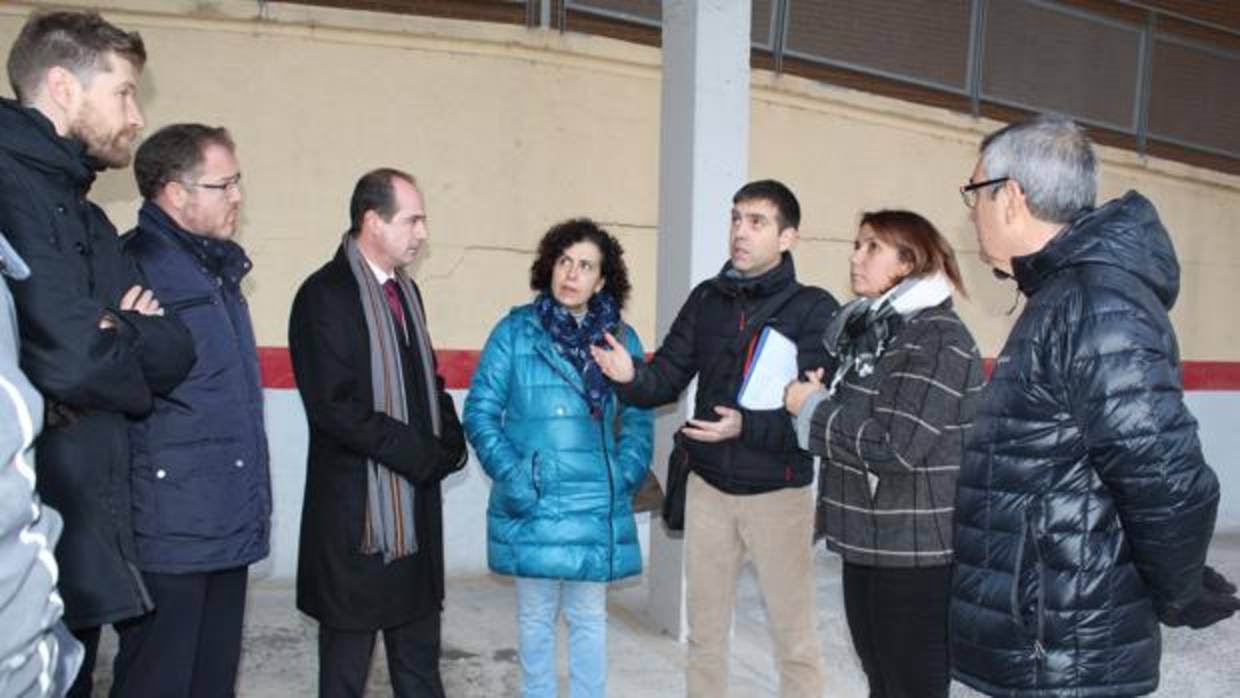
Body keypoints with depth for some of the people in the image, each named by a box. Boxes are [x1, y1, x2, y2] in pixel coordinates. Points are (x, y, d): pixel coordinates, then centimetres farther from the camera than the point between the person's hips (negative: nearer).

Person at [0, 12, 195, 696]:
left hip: (85, 530, 9)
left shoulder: (87, 219, 16)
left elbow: (176, 348, 10)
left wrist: (116, 338, -11)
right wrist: (134, 346, -3)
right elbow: (75, 358, -24)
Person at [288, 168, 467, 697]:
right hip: (356, 509, -7)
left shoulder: (405, 289, 12)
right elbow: (335, 406, -20)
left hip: (417, 505, 7)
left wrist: (449, 443, 0)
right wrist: (424, 454, -17)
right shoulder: (325, 294, -12)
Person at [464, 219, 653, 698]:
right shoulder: (515, 331, -2)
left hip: (597, 505, 2)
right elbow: (481, 409, -3)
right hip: (532, 503, -1)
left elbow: (638, 419, 7)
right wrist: (509, 473, -13)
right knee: (536, 616, 13)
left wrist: (627, 474, -6)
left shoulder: (622, 338, 5)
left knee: (588, 616, 13)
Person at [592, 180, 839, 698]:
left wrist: (747, 426, -32)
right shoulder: (706, 298, 3)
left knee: (794, 638, 10)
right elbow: (667, 379, -1)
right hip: (708, 487, 4)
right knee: (704, 631, 17)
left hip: (779, 493, -4)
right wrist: (631, 376, -22)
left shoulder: (815, 309, -10)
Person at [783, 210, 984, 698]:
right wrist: (817, 398, 1)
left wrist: (813, 409, -13)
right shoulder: (868, 329, 11)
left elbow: (895, 447, -25)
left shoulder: (939, 339, -16)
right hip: (867, 545, 9)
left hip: (916, 554, -8)